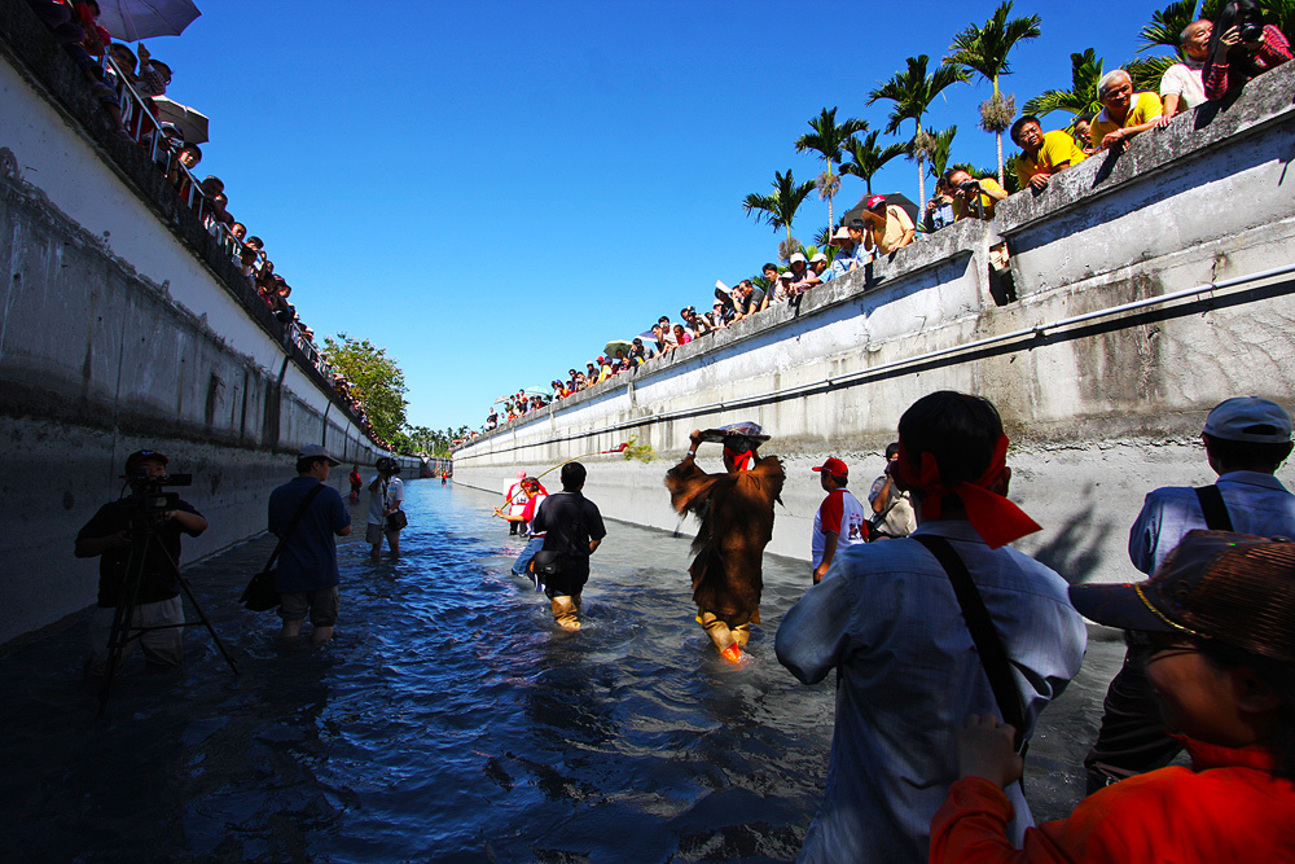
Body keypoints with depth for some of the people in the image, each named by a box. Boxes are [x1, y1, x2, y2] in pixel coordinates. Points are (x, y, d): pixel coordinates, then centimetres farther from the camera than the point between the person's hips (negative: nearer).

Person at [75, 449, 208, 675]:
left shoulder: (173, 506, 5)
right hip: (117, 603, -1)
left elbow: (201, 524, -12)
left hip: (163, 601, 1)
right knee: (100, 668, -3)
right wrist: (112, 540, -17)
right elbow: (81, 549, 2)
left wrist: (176, 514, -30)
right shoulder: (113, 511, 2)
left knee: (170, 659, 6)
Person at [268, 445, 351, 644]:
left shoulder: (277, 494, 2)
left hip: (289, 573, 3)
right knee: (324, 621, 11)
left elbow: (275, 531, 14)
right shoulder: (329, 494, -13)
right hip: (323, 573, -3)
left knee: (291, 622, 12)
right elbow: (344, 530, -7)